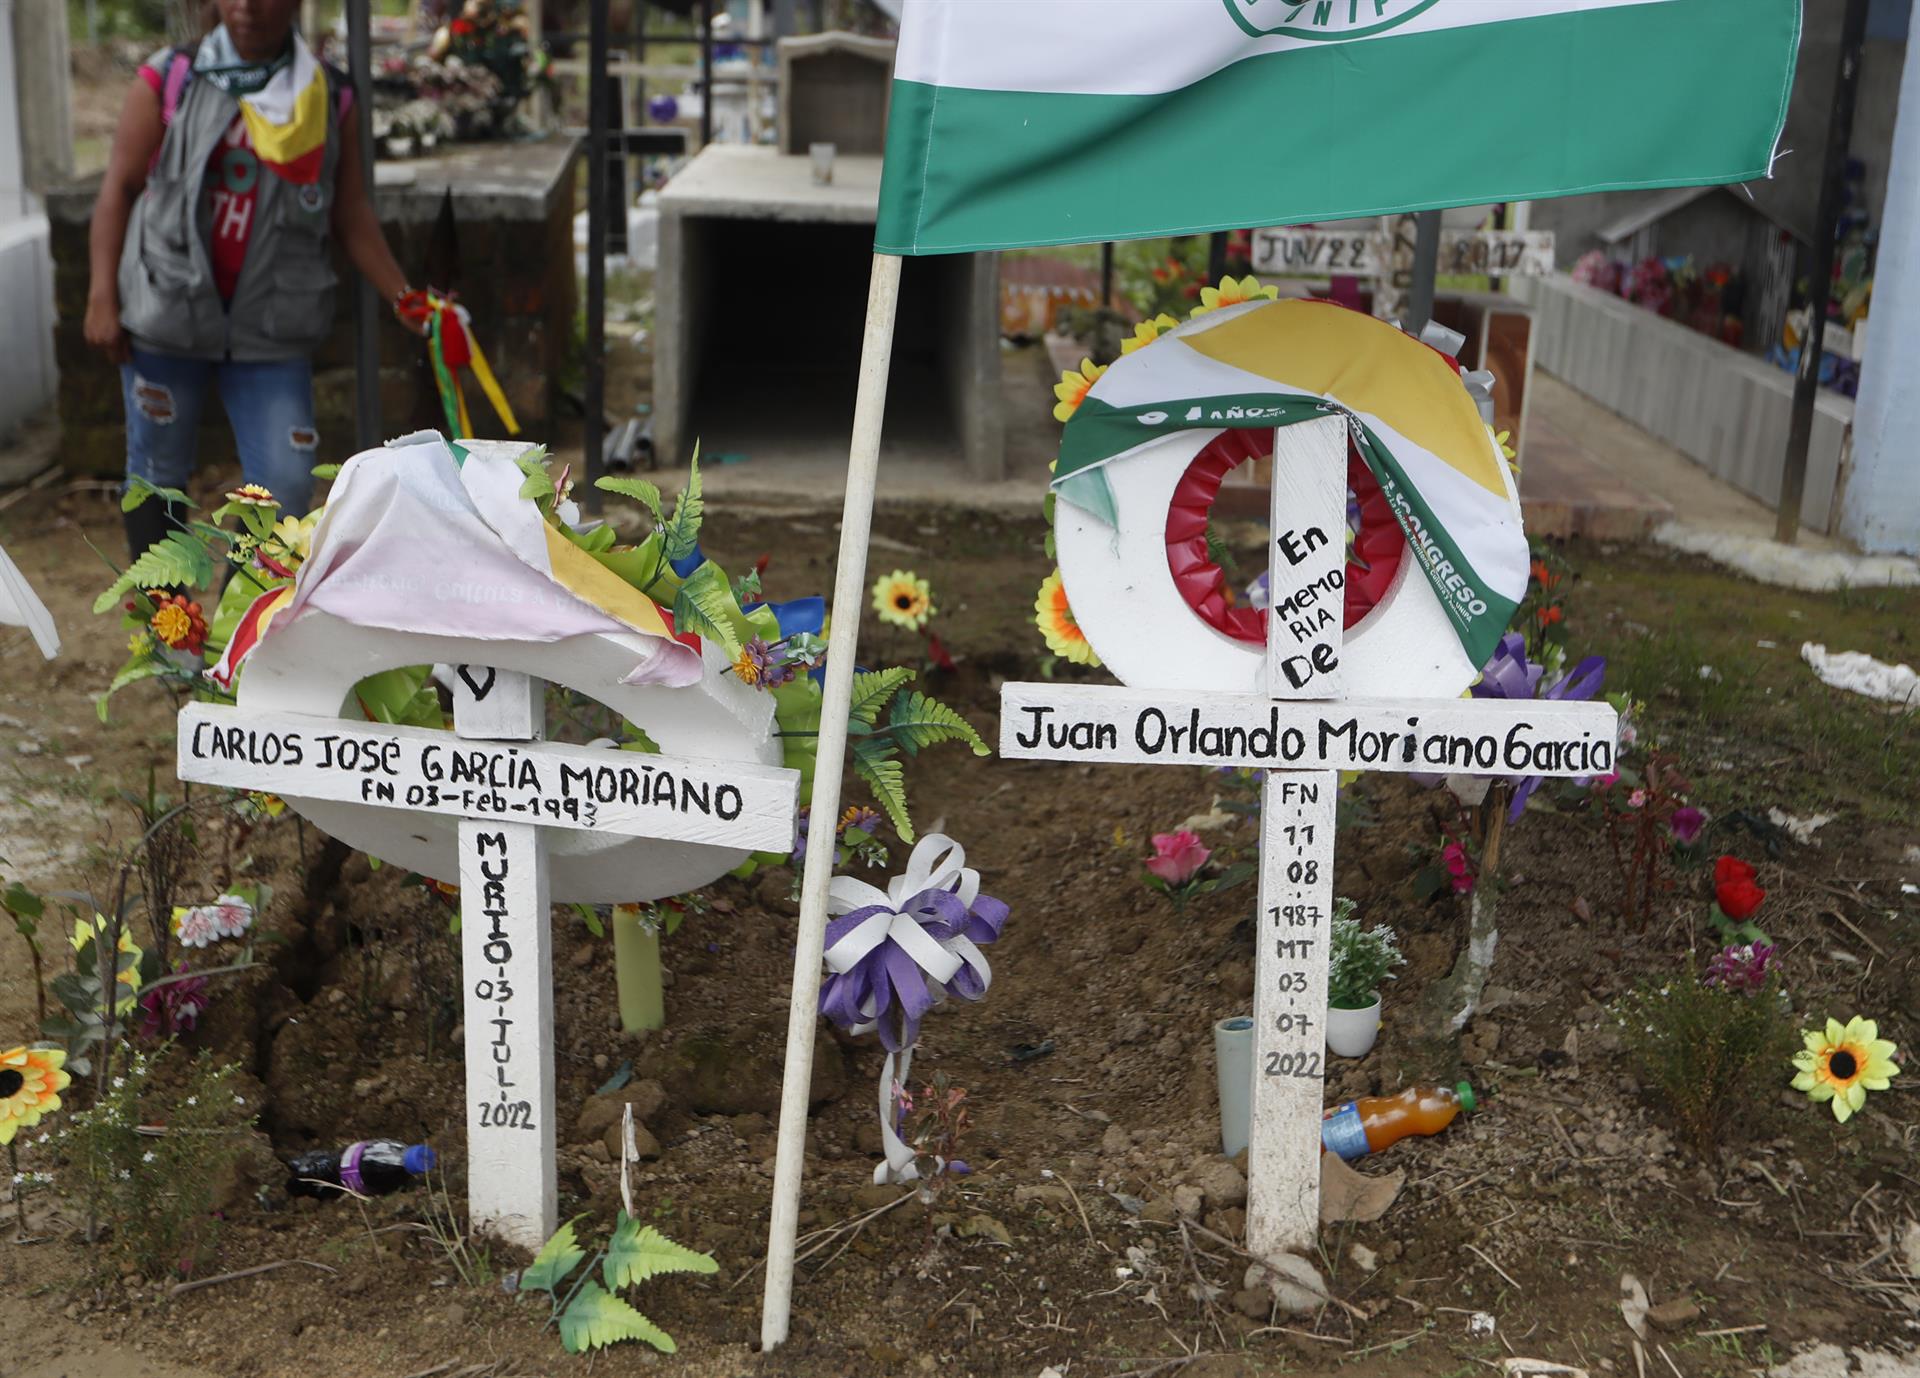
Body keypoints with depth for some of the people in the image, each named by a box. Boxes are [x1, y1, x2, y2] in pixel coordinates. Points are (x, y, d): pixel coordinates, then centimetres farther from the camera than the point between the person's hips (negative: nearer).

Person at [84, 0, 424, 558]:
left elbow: (350, 215, 7)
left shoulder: (330, 97, 3)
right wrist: (102, 296, -7)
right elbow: (120, 187, 0)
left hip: (269, 326, 1)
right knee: (158, 470, 9)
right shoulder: (168, 80, -1)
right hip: (167, 313, -1)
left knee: (286, 485, -4)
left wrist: (404, 299, 0)